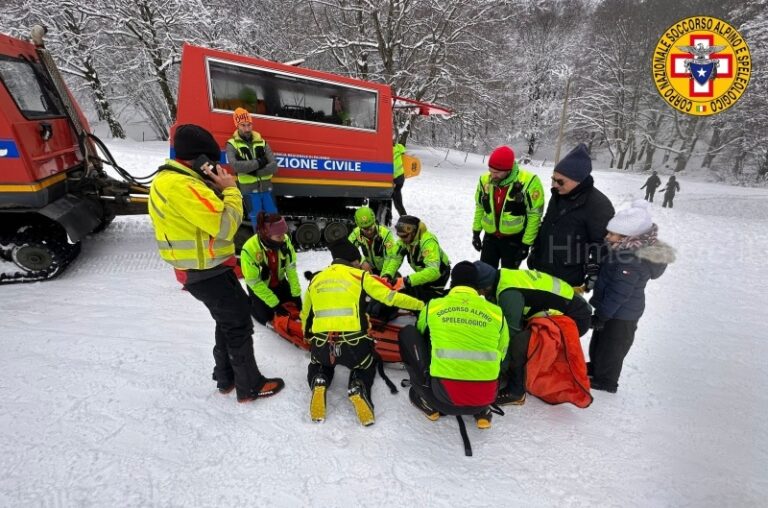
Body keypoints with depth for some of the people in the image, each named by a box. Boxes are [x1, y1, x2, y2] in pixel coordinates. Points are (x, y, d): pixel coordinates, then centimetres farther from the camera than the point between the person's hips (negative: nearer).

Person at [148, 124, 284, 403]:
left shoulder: (169, 179, 10)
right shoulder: (180, 186, -25)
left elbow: (207, 215, 9)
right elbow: (225, 225, -27)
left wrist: (215, 188, -6)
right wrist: (230, 189, -14)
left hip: (203, 268, 10)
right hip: (207, 272, -10)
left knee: (228, 321, 23)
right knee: (239, 325, 3)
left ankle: (226, 377, 38)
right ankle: (250, 386, 18)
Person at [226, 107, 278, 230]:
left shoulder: (262, 142, 7)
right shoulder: (232, 144, -2)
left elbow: (274, 166, -4)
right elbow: (235, 165, -20)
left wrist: (255, 171, -16)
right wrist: (258, 162, -16)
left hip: (267, 188, 3)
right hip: (249, 190, -3)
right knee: (257, 220, 3)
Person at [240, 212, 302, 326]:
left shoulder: (285, 240, -26)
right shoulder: (249, 250, -35)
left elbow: (291, 269, -15)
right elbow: (254, 282, -25)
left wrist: (296, 294, -17)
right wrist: (274, 303, -24)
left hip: (279, 282, 3)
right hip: (258, 286, -3)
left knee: (293, 307, 2)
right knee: (266, 317, -5)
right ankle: (249, 302, 23)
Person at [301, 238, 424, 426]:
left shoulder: (315, 279, 16)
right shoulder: (359, 276, 6)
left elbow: (305, 317, 25)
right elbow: (391, 297, 3)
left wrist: (310, 339, 44)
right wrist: (422, 305, 15)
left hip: (320, 345, 3)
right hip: (354, 344, -2)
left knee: (319, 364, 37)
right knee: (366, 366, 31)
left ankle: (319, 383, 4)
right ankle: (358, 389, -1)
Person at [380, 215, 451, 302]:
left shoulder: (428, 242, -38)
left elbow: (433, 271, -48)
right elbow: (394, 258, -20)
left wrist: (407, 281, -57)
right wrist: (387, 275, -41)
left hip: (438, 273, -6)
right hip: (423, 272, 7)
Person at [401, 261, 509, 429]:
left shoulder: (432, 306, 4)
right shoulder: (496, 312, 5)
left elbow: (420, 333, 25)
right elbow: (501, 353, 18)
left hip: (444, 395, -2)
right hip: (486, 396, 3)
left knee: (408, 333, 14)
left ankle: (427, 401, 15)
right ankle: (483, 410, 17)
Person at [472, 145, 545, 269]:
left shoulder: (529, 181, -20)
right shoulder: (485, 180, -6)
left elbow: (534, 215, -13)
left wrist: (526, 243, -12)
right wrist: (476, 232, 7)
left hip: (515, 239, -4)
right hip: (490, 237, 4)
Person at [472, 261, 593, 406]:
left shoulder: (509, 293, -26)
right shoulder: (503, 276, 2)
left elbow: (511, 333, -23)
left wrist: (500, 369, -12)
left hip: (576, 319, -10)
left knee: (520, 340, -23)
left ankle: (515, 392, -7)